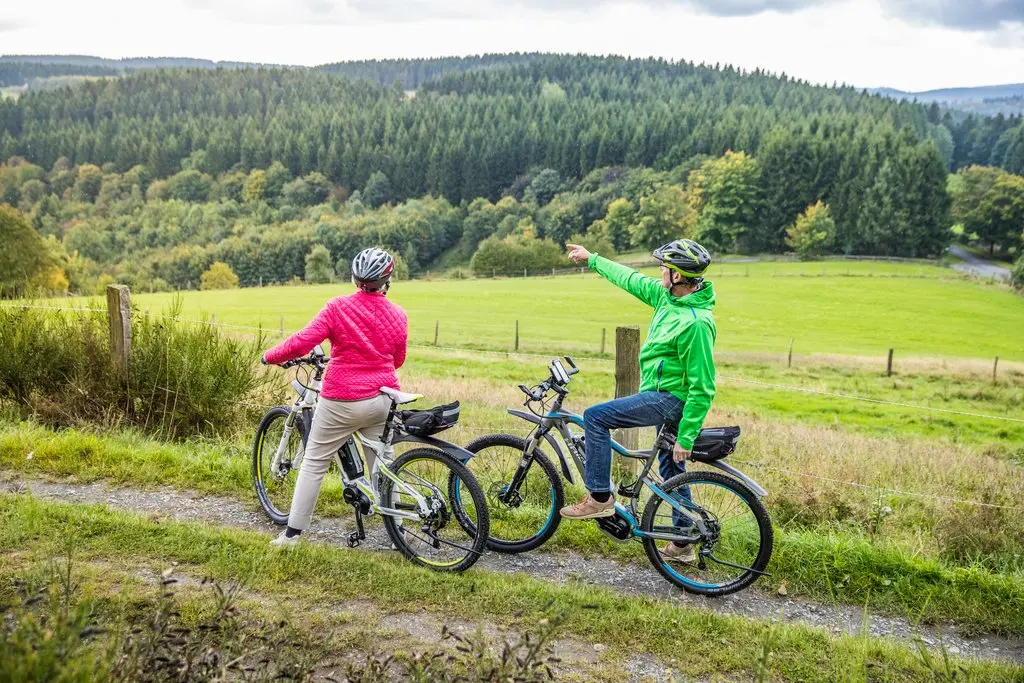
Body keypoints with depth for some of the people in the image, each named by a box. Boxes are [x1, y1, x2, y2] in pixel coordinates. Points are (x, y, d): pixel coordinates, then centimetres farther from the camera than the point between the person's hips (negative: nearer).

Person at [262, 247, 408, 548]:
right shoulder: (398, 315, 0)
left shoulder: (338, 307, -10)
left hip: (343, 401, -3)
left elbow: (302, 342, -15)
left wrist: (270, 356, 2)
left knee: (314, 463, 9)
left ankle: (293, 532, 14)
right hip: (382, 400, 3)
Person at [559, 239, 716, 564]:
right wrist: (592, 259, 27)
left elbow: (703, 388, -24)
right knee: (671, 470, 18)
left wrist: (686, 438, -22)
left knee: (595, 417, -12)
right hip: (666, 396, 10)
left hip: (669, 399, -10)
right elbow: (631, 279, 18)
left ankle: (600, 498, -5)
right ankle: (682, 544, 31)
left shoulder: (695, 322, -26)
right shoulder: (668, 296, 1)